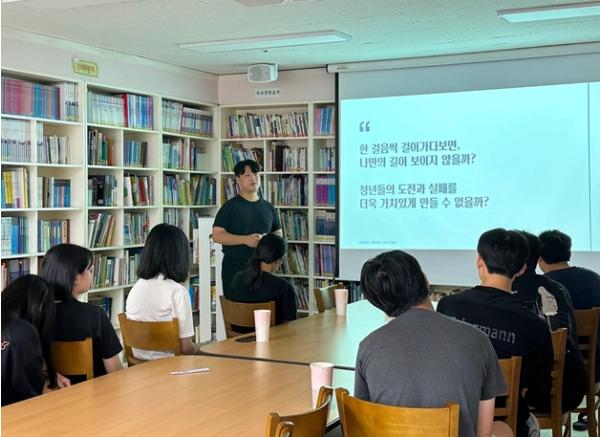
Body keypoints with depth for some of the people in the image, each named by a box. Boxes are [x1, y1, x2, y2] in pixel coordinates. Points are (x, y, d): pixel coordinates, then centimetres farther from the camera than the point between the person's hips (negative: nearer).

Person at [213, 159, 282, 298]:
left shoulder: (268, 207, 12)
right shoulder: (230, 207, -2)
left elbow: (278, 233, 19)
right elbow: (217, 235, -9)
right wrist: (246, 240, -20)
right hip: (235, 267, -4)